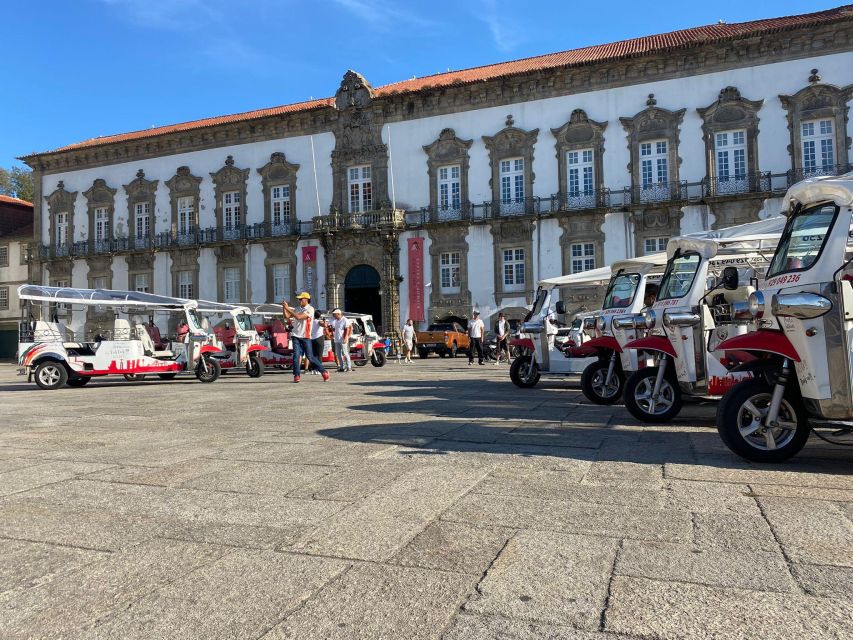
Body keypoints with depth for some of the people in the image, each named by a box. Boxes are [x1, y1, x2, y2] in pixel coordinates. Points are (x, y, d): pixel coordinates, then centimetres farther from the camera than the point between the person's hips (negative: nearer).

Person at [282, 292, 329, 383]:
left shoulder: (310, 309, -7)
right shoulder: (297, 309, 13)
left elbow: (298, 317, -19)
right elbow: (287, 316, 8)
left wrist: (288, 308, -17)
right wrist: (284, 307, -6)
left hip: (305, 337, -5)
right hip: (296, 336, 5)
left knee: (310, 357, -2)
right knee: (296, 355, -8)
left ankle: (324, 372, 11)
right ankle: (296, 376, -5)